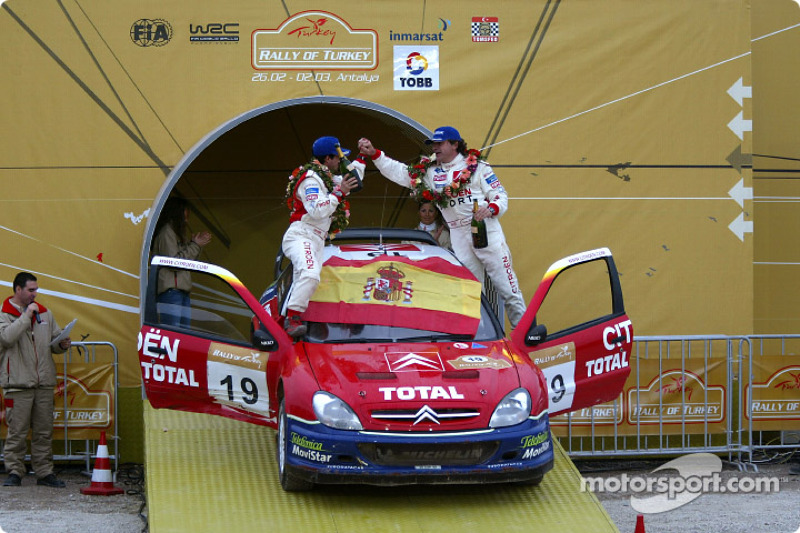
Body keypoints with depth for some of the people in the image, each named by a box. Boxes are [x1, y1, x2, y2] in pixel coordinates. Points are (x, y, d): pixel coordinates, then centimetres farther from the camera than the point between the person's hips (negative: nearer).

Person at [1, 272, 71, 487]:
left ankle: (45, 472, 13)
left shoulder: (44, 313, 16)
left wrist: (62, 344, 0)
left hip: (44, 383, 5)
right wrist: (26, 315, -16)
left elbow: (55, 339, 23)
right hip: (18, 384, -5)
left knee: (44, 431, 8)